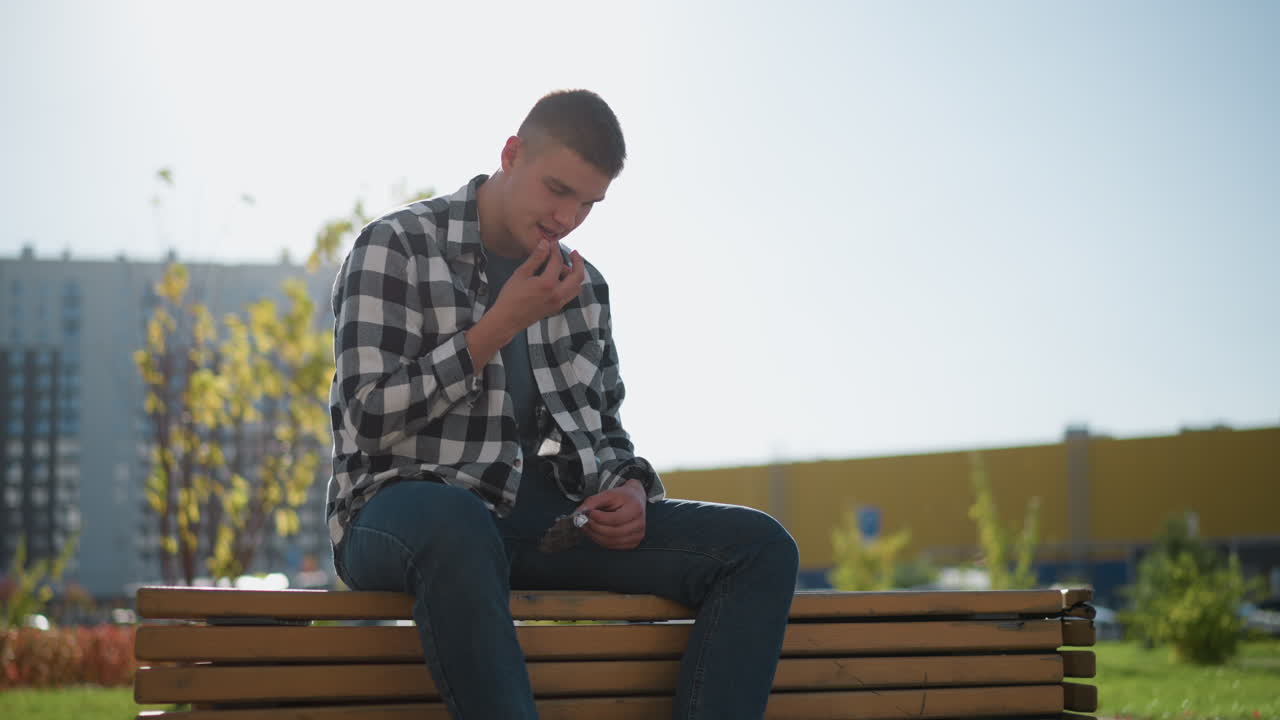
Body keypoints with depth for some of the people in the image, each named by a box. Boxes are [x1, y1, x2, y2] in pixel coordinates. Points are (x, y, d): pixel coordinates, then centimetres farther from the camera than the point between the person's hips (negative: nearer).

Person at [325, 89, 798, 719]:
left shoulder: (583, 286, 18)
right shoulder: (395, 246, 1)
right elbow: (371, 419, -8)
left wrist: (630, 491, 1)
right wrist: (501, 327, -10)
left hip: (555, 518, 6)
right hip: (418, 504, -6)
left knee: (761, 546, -13)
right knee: (456, 526, -44)